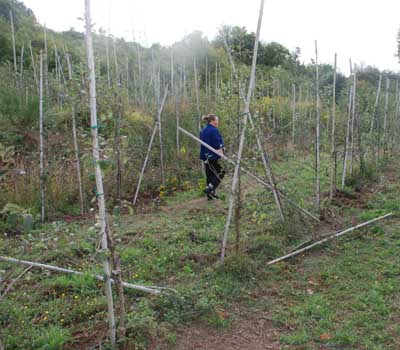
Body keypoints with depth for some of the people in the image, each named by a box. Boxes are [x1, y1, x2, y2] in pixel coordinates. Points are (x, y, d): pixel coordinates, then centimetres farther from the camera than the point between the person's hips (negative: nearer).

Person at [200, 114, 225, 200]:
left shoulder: (203, 131, 14)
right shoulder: (214, 130, -14)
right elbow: (218, 146, -18)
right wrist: (222, 155, -15)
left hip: (205, 157, 9)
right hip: (214, 157, -9)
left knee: (209, 175, 13)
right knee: (220, 173, 4)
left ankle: (211, 194, 18)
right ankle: (210, 189, -8)